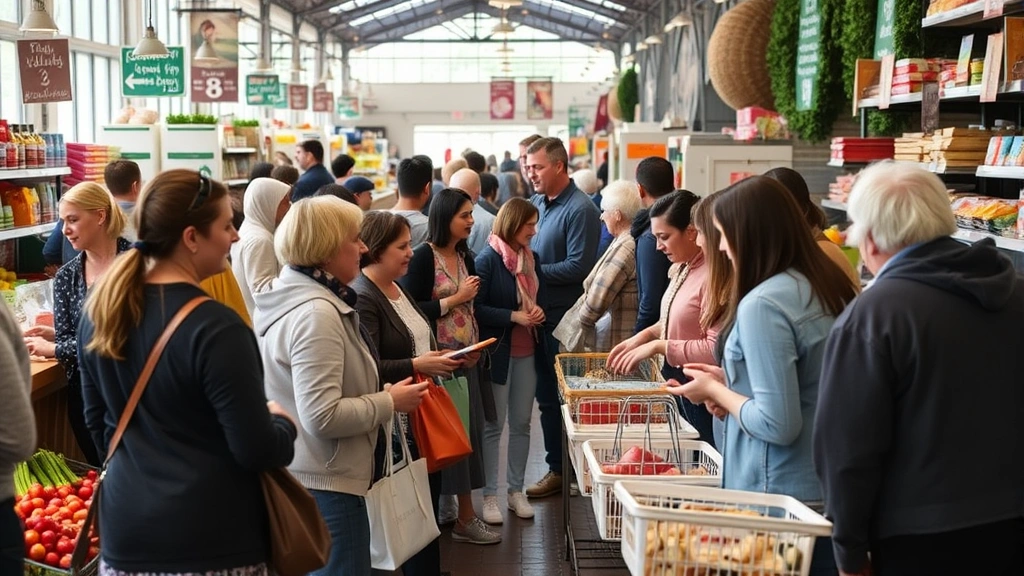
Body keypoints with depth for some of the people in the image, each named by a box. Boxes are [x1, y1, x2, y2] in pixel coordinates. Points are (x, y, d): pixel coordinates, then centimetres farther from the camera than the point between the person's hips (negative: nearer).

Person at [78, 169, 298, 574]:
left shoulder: (101, 310, 0)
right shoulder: (215, 328, -22)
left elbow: (97, 420, 12)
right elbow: (258, 451, -19)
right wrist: (284, 423, 0)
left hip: (126, 524, 6)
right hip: (210, 539, -6)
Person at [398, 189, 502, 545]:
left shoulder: (465, 256, 10)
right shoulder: (424, 257, -11)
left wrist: (476, 345, 5)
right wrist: (456, 299, -14)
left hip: (467, 357, 7)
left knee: (468, 429, 9)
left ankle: (448, 505, 22)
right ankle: (464, 517, 10)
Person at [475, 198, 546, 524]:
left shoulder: (530, 258, 9)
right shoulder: (488, 260, -11)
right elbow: (476, 308, -16)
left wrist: (537, 310, 0)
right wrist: (513, 316, -21)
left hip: (527, 351, 6)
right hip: (498, 351, -6)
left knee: (522, 423, 11)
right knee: (494, 425, 4)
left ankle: (516, 491, 23)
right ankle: (489, 495, 14)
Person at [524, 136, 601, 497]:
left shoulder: (580, 210, -13)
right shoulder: (536, 204, 11)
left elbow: (579, 266, -19)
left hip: (564, 318, -8)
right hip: (538, 314, 8)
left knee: (560, 396, 3)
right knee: (546, 394, 13)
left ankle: (561, 468, 17)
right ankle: (558, 465, 25)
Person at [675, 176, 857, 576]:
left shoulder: (763, 304, -21)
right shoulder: (830, 286, 4)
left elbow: (778, 425, -23)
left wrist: (715, 390, -8)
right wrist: (732, 386, 10)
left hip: (782, 496, -8)